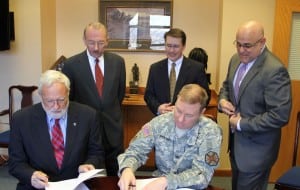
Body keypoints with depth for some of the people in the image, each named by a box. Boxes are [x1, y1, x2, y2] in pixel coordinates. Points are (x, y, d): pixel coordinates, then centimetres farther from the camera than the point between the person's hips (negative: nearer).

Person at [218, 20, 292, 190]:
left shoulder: (275, 70, -25)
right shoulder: (236, 60, 2)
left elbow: (280, 116, -28)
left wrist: (241, 124, -21)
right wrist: (223, 100, -5)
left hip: (256, 149, -8)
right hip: (236, 142, 8)